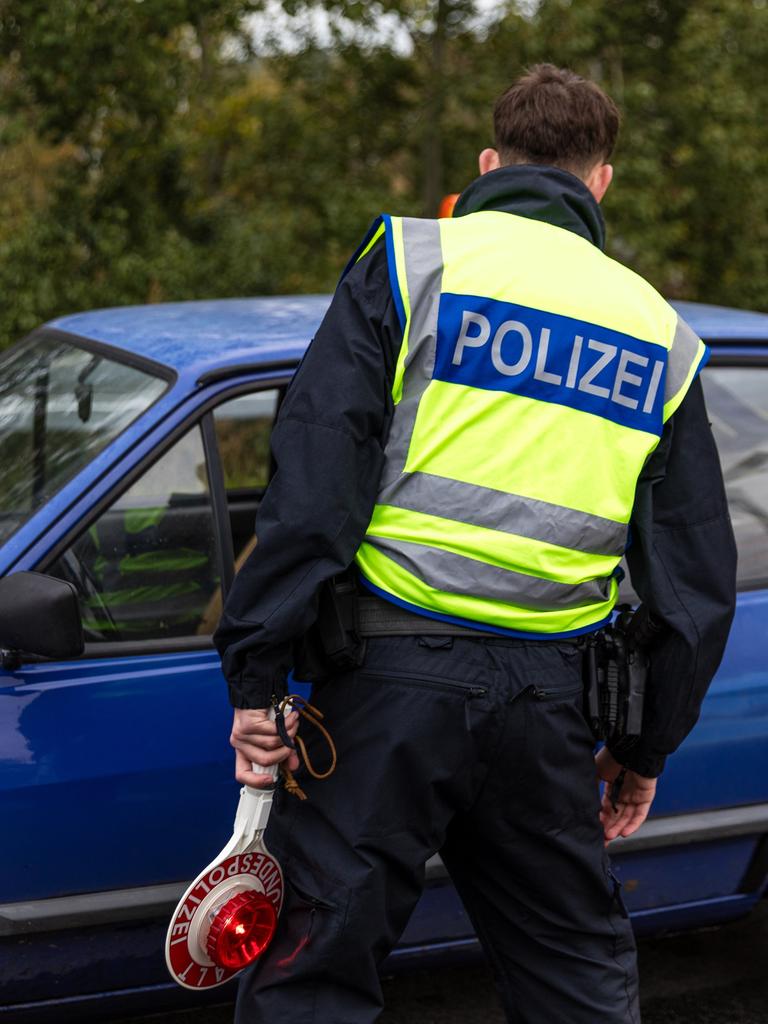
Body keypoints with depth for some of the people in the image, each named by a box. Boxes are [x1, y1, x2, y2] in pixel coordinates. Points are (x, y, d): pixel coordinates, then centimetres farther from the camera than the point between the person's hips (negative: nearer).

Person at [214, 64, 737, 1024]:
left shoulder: (413, 260, 2)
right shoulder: (658, 332, 14)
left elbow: (315, 480, -9)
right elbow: (700, 573, 15)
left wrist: (256, 675, -7)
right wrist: (647, 748, 24)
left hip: (397, 677, -4)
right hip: (549, 697, 4)